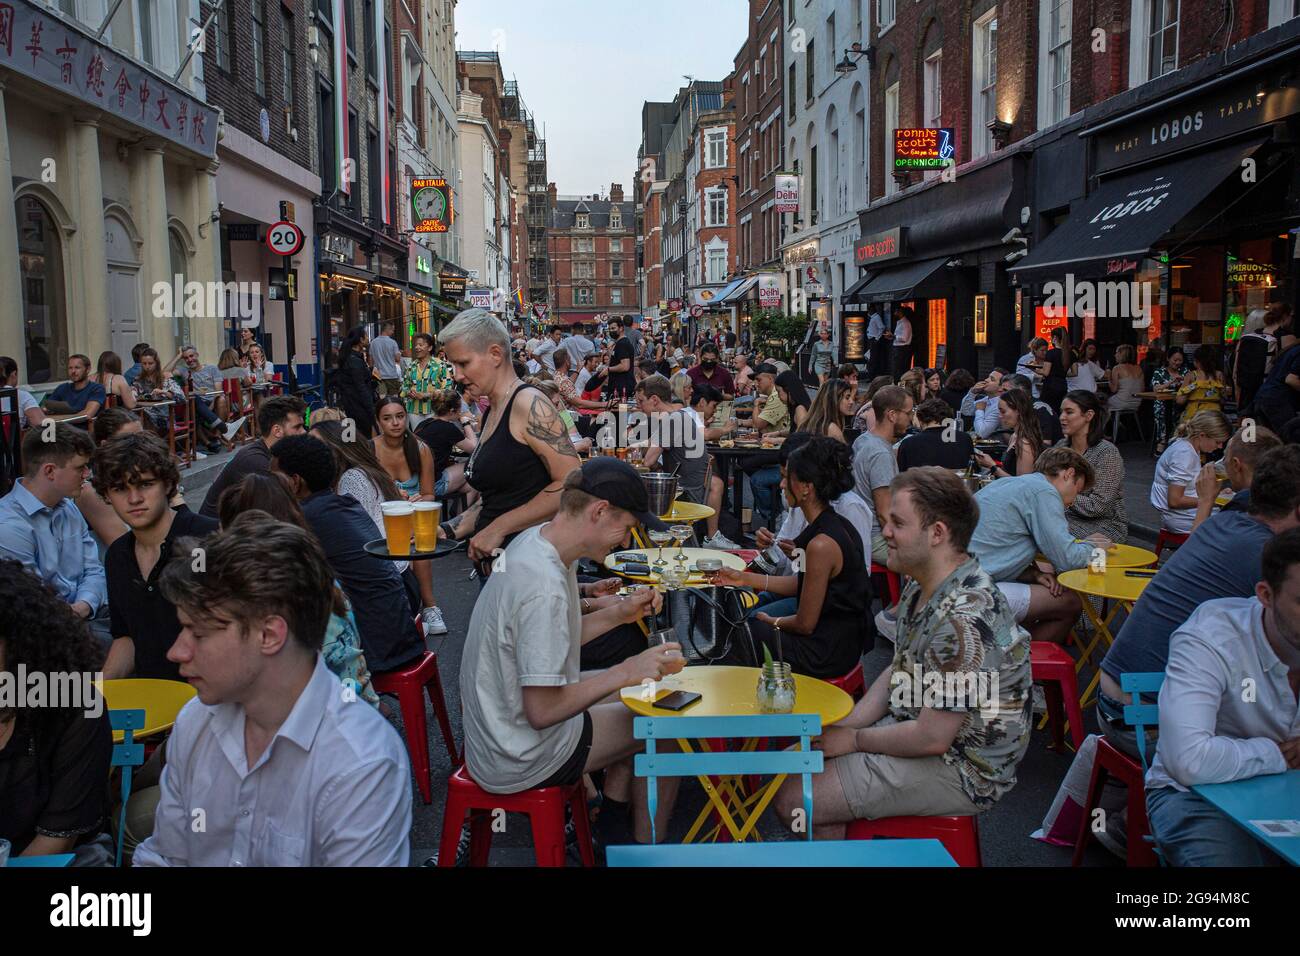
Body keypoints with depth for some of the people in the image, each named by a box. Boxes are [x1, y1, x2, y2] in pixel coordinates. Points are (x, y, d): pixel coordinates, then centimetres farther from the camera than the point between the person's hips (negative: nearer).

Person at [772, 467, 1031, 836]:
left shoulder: (963, 619, -30)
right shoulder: (922, 588, 3)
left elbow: (931, 737, -27)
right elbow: (896, 672, 13)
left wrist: (854, 739, -12)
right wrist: (845, 726, -1)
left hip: (959, 769, -10)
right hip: (917, 730, 10)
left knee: (793, 799, -11)